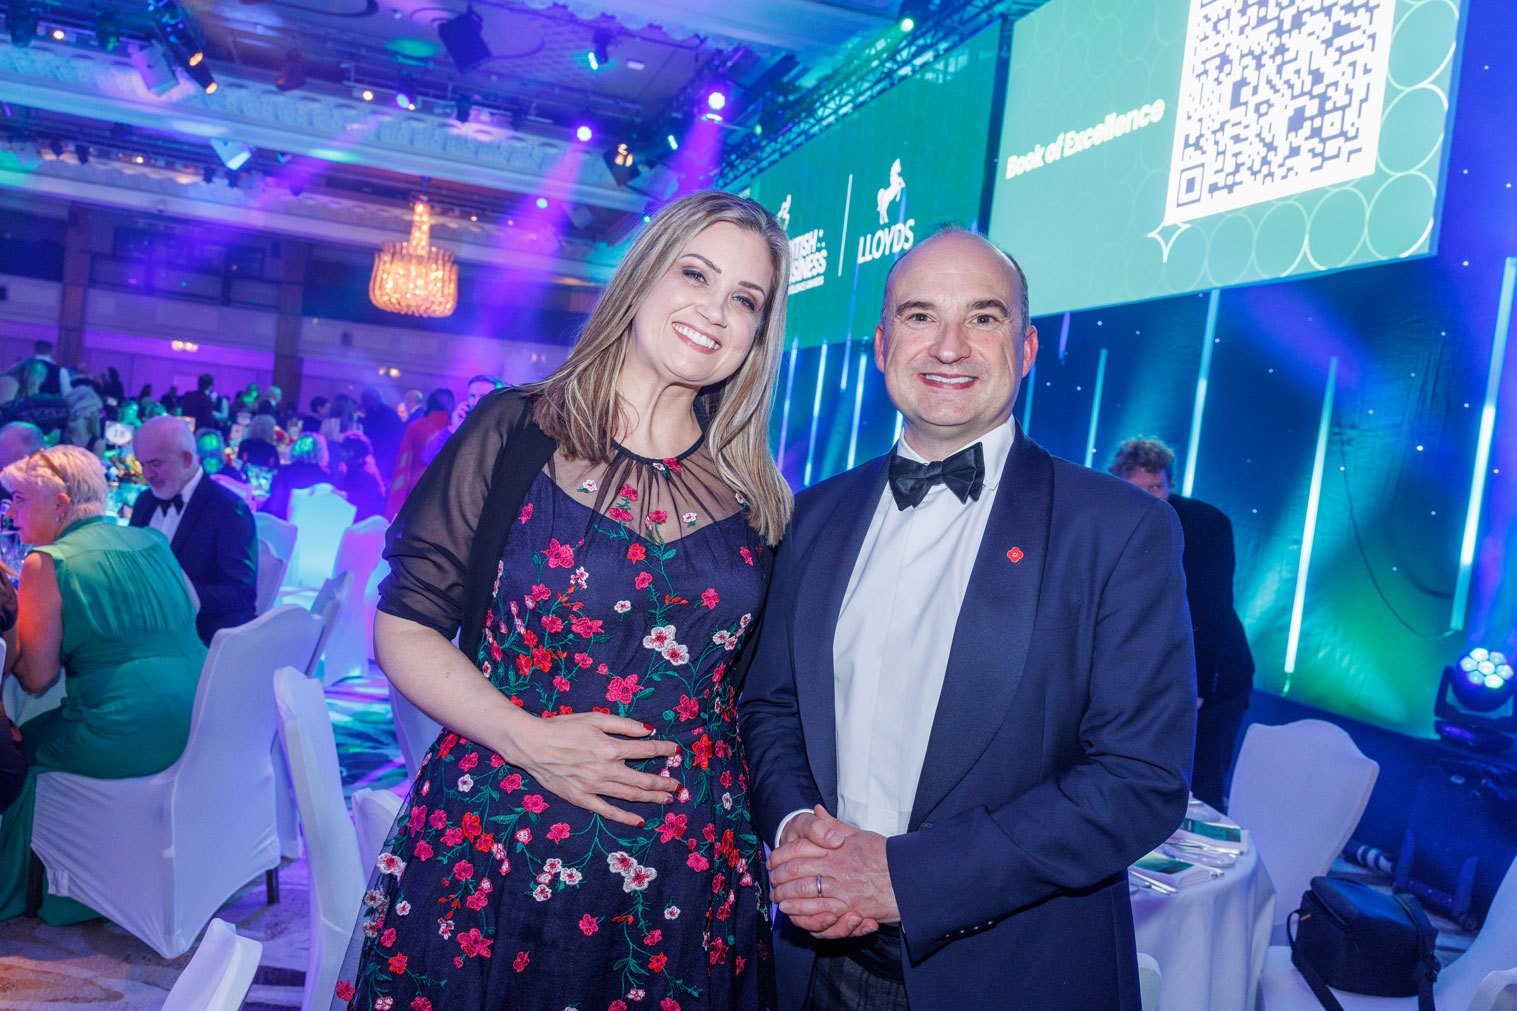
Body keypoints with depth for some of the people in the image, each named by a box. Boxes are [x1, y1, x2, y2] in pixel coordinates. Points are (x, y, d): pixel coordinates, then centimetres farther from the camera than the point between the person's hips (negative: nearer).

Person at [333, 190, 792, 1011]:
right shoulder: (516, 433, -3)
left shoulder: (757, 500, 3)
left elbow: (761, 691, 9)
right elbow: (403, 627, -3)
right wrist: (526, 737, -15)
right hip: (484, 850, -2)